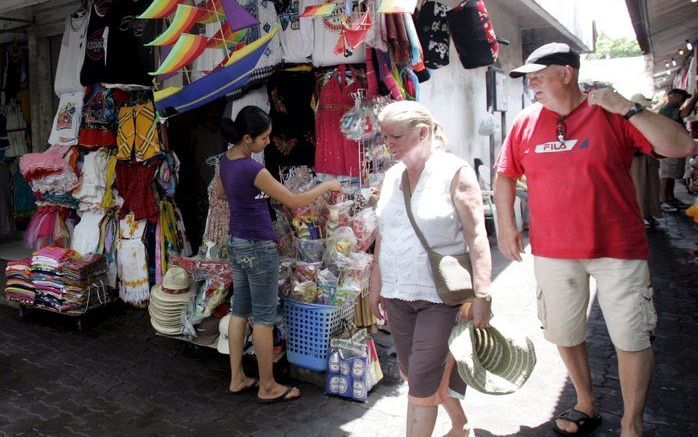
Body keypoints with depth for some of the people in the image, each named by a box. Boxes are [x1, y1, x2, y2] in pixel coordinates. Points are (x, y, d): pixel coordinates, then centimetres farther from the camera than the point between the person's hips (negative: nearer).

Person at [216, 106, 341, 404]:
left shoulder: (226, 160, 3)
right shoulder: (253, 169, -24)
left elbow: (220, 193, 23)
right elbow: (295, 202, -18)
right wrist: (326, 186, -6)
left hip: (236, 244, 9)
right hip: (258, 248, -9)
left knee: (240, 311, 16)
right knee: (264, 317, 2)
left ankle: (237, 378, 27)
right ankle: (268, 387, 15)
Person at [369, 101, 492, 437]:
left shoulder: (455, 173, -8)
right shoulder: (392, 176, 9)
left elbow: (476, 237, -12)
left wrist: (481, 295, -18)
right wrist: (376, 285, 14)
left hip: (441, 297, -6)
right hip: (397, 296, 7)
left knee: (422, 382, -5)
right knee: (413, 374, 16)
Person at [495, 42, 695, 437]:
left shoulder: (612, 114, -7)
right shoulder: (526, 123, 2)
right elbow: (505, 175, 11)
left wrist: (629, 108, -19)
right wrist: (506, 226, 6)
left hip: (618, 249, -3)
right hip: (552, 252, 3)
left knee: (632, 339, 5)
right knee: (565, 335, 15)